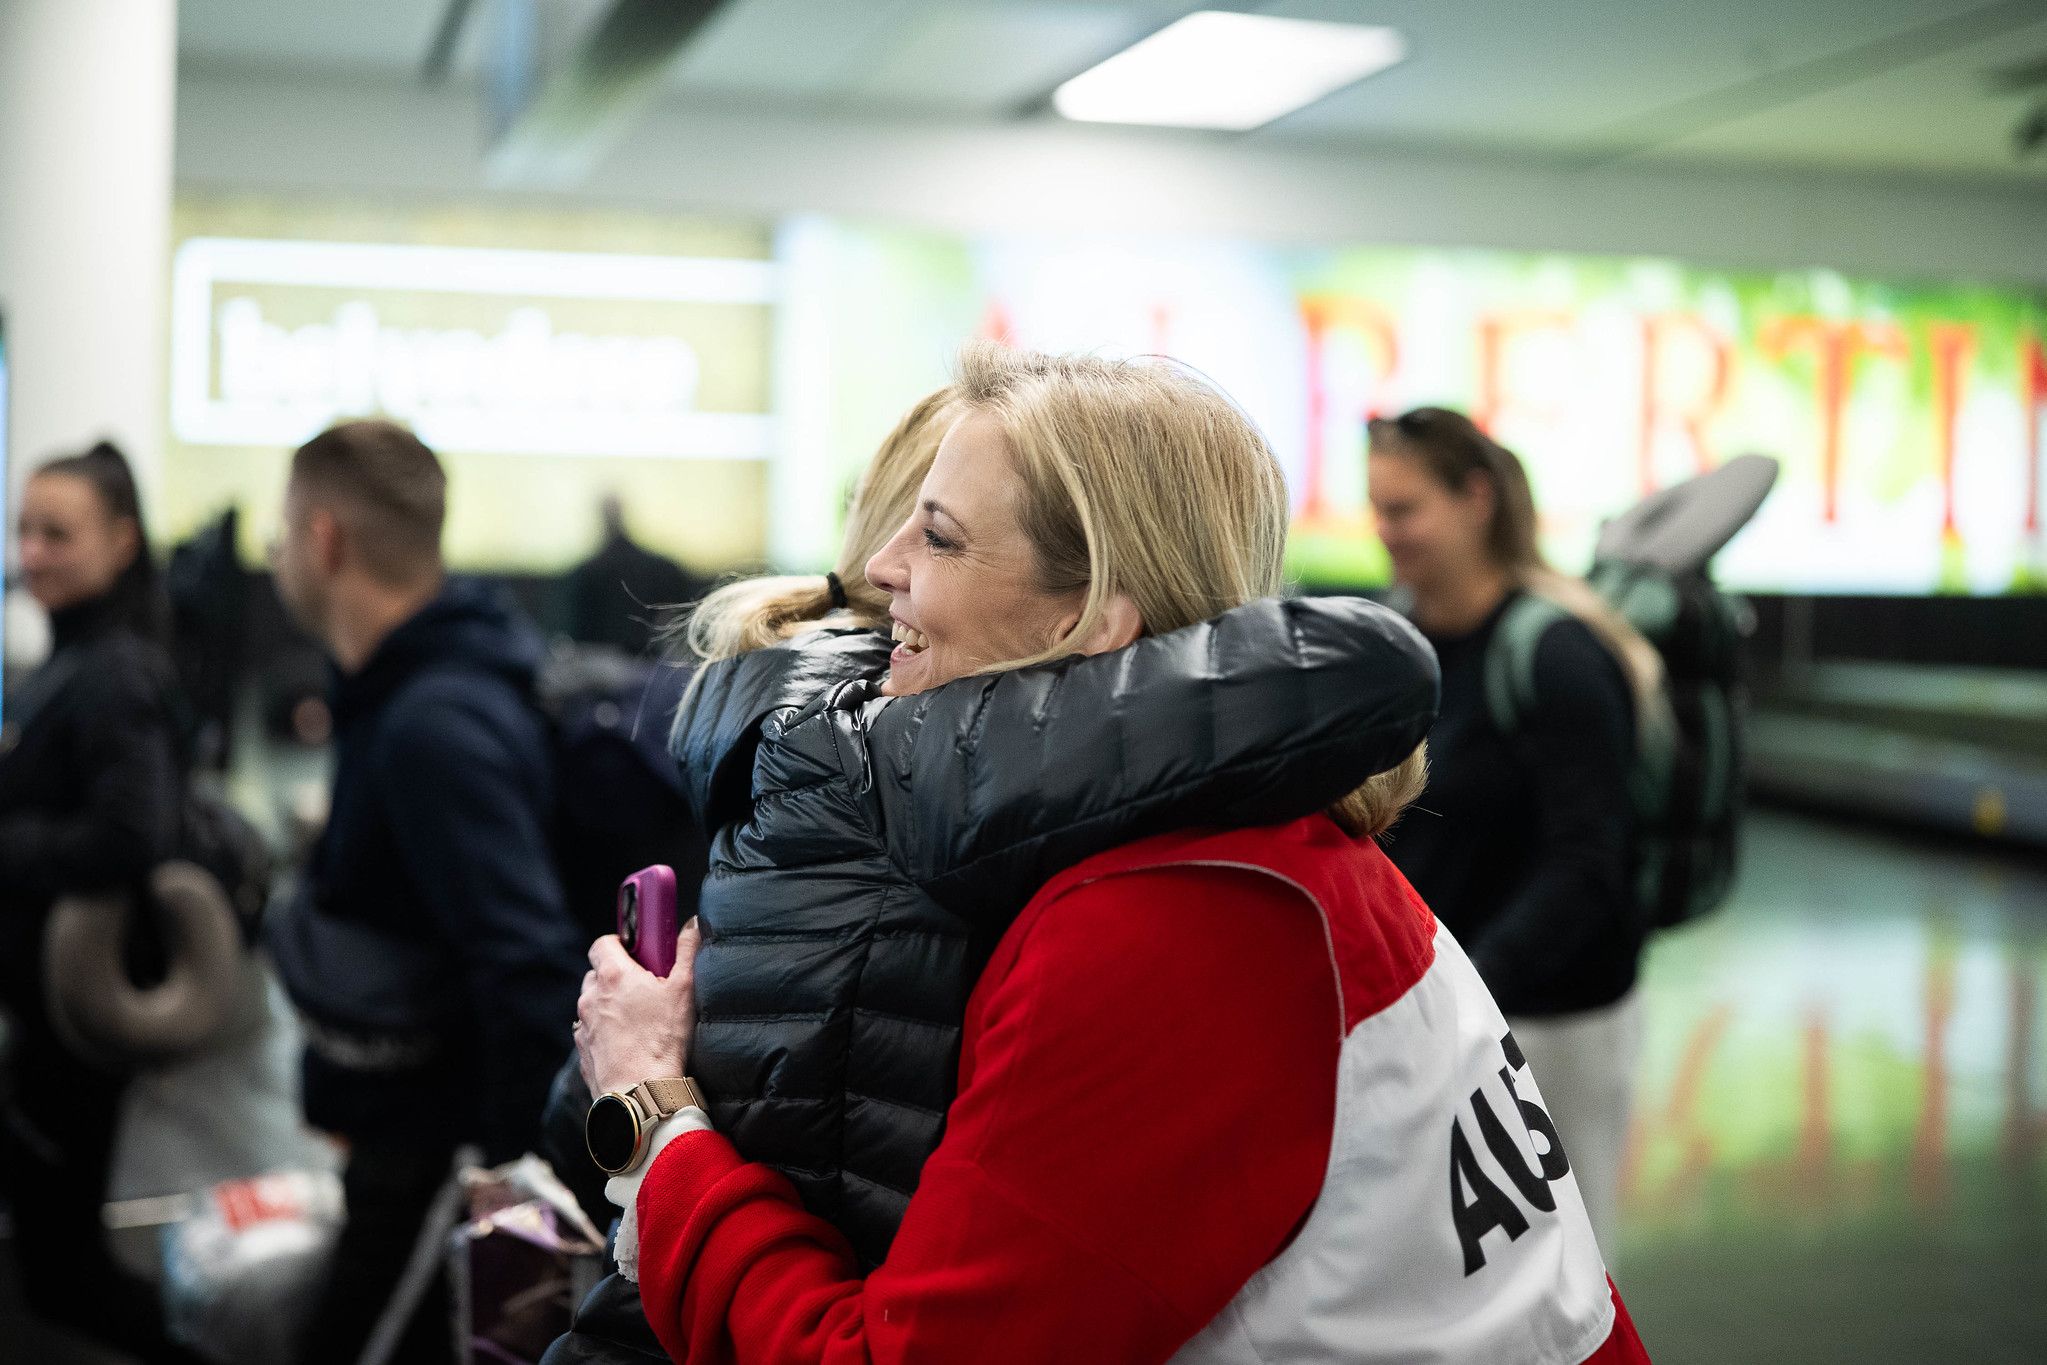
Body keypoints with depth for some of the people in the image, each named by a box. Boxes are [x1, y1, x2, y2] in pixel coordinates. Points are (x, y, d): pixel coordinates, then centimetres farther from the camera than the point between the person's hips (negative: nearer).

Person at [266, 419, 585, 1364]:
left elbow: (528, 968, -30)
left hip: (437, 1155, -10)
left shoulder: (433, 728, -27)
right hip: (402, 1134, 10)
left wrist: (515, 1172, -24)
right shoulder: (403, 692, 5)